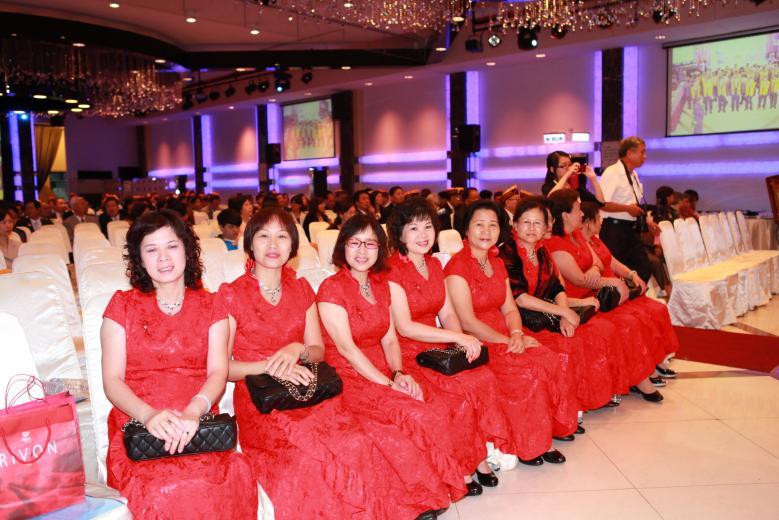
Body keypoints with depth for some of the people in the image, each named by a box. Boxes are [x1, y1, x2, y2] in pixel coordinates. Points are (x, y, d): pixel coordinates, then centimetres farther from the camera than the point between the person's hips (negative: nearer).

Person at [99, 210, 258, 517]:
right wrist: (149, 415, -18)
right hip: (137, 427, -1)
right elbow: (112, 381, 2)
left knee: (230, 483, -30)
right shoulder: (122, 305, 11)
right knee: (162, 491, -33)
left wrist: (193, 411, -21)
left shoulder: (210, 307, 13)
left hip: (198, 426, 1)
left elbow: (218, 371, 1)